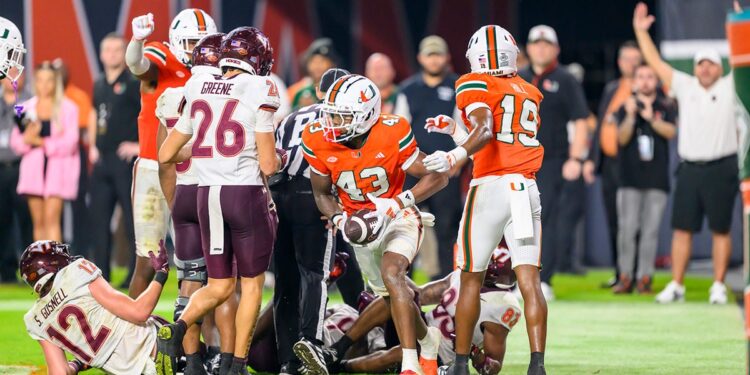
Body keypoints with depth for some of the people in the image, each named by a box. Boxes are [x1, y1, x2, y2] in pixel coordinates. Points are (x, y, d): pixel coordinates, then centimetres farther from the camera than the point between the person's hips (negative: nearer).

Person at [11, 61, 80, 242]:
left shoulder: (68, 108, 0)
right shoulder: (26, 108, 11)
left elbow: (70, 142, -6)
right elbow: (15, 141, 8)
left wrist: (42, 143, -12)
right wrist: (26, 139, -13)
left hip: (58, 168, -4)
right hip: (33, 167, 4)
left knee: (51, 218, -15)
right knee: (38, 222, 4)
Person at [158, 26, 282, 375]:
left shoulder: (198, 90, 8)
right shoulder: (260, 91, -7)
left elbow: (166, 155, 15)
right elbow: (267, 165, -9)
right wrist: (279, 158, 14)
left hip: (207, 195, 5)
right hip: (247, 193, -5)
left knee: (219, 286, 16)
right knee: (251, 283, 11)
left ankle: (178, 327, -10)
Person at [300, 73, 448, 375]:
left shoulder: (391, 135, -26)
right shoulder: (319, 142, -16)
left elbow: (437, 177, -18)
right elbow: (322, 194, 1)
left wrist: (397, 203, -31)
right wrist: (341, 221, -20)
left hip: (398, 218, -5)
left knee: (391, 274, -30)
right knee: (392, 295, 15)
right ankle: (427, 340, 45)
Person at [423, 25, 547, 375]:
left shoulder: (475, 85, 1)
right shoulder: (528, 94, 19)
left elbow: (484, 130, -18)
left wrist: (454, 156, -31)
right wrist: (453, 130, 27)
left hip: (490, 188, -4)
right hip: (527, 189, 4)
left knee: (471, 279, 7)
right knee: (529, 281, -2)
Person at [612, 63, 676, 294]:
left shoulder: (665, 108, 11)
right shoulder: (626, 108, 10)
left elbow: (671, 132, -5)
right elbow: (622, 138, -2)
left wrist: (651, 119, -21)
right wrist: (630, 117, -19)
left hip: (657, 179, 0)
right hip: (630, 179, 0)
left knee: (651, 230, -3)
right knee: (628, 228, -7)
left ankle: (645, 277, -1)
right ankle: (625, 276, -3)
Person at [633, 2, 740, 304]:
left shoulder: (730, 87, 3)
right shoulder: (685, 86, 9)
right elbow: (655, 63, 10)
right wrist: (640, 31, 6)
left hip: (722, 169, -2)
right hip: (690, 168, 3)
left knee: (721, 230, 2)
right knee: (682, 228, 3)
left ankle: (719, 286, 9)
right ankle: (676, 285, 8)